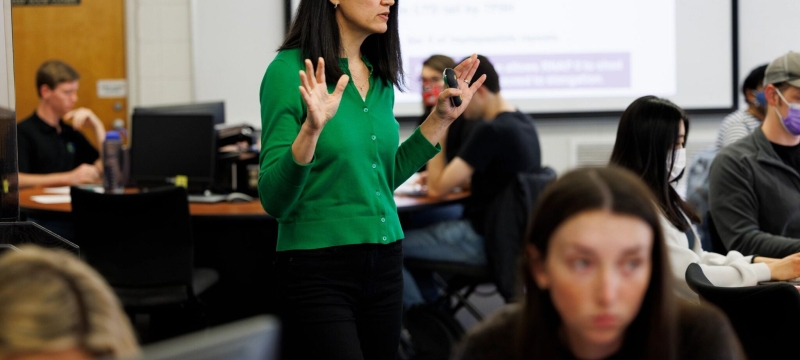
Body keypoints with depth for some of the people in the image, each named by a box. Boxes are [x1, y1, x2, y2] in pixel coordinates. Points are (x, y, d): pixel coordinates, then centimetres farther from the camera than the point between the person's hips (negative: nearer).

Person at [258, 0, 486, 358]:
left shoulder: (380, 76, 8)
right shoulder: (290, 70, -11)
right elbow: (273, 200, -14)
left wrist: (441, 118, 12)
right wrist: (312, 129, -29)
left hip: (384, 261, 7)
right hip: (318, 266, -7)